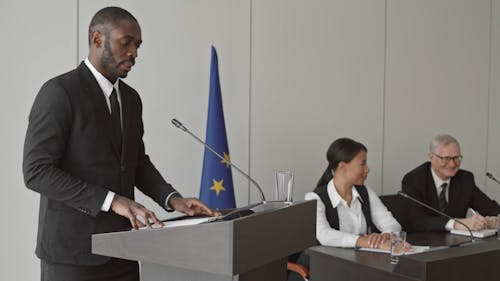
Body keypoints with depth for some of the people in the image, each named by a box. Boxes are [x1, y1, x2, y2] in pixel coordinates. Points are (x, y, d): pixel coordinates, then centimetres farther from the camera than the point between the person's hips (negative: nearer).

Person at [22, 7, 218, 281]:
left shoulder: (131, 98, 11)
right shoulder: (58, 92, -13)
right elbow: (36, 171, -19)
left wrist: (172, 199, 1)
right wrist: (112, 201, -25)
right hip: (73, 249, -7)